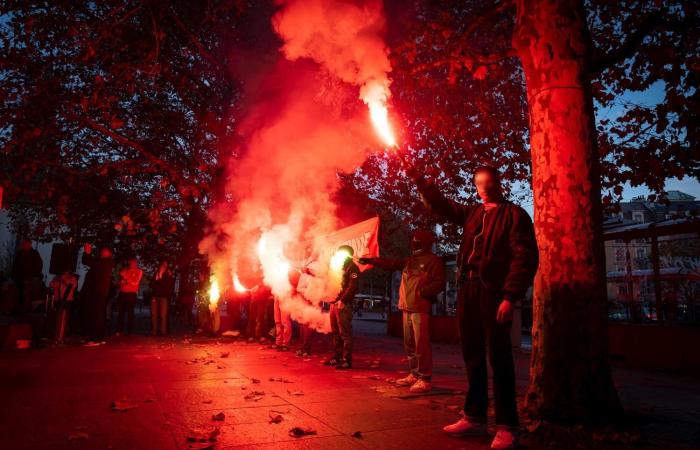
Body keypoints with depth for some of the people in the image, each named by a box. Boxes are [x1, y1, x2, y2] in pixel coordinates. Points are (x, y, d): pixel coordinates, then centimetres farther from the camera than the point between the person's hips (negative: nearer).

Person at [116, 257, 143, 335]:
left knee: (130, 313, -3)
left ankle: (129, 332, 1)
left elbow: (135, 282, -5)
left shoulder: (139, 271, 5)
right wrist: (121, 281, -1)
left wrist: (126, 277, -6)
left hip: (131, 294, -3)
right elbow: (120, 281, 22)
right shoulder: (124, 270, 14)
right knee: (121, 312, 2)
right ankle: (119, 331, 5)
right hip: (122, 293, 3)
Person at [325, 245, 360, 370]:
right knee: (335, 333, 12)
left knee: (345, 333, -7)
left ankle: (346, 360, -4)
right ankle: (337, 357, 20)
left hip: (343, 305, -9)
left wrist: (342, 300, -21)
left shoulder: (352, 268, -6)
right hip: (334, 304, 9)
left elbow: (352, 287, -17)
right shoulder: (340, 267, 22)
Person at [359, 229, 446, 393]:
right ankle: (414, 374, 22)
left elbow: (439, 283, -11)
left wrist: (422, 292, -21)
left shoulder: (434, 260, -3)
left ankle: (424, 379, -4)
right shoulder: (409, 260, 20)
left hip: (421, 309, -8)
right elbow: (390, 263, 16)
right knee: (409, 344, 12)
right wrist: (370, 260, 9)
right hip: (407, 308, 8)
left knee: (421, 344, -9)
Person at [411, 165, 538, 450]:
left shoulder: (514, 214, 0)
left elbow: (525, 257, -9)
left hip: (494, 291, -6)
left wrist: (510, 297, -19)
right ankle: (474, 418, 22)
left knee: (498, 358, -3)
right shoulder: (472, 213, 19)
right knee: (472, 356, 11)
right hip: (467, 290, 6)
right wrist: (418, 179, 19)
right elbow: (441, 205, 28)